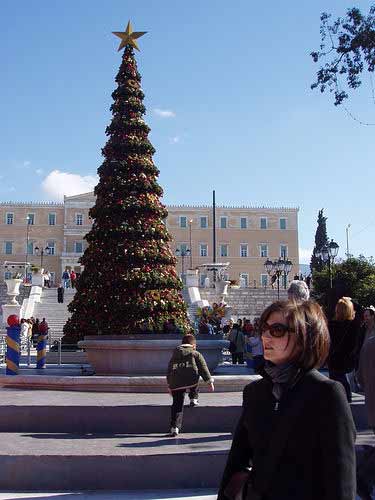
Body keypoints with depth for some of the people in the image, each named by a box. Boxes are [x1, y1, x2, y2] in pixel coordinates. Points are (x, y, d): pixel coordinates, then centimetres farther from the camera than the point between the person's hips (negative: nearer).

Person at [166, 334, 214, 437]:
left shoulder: (174, 355, 26)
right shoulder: (195, 354, 15)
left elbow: (169, 371, 28)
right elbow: (203, 368, 9)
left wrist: (169, 385, 34)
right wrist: (210, 381, 13)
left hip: (176, 382, 3)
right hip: (191, 380, -3)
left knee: (177, 404, 8)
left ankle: (175, 427, 1)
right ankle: (193, 399, 24)